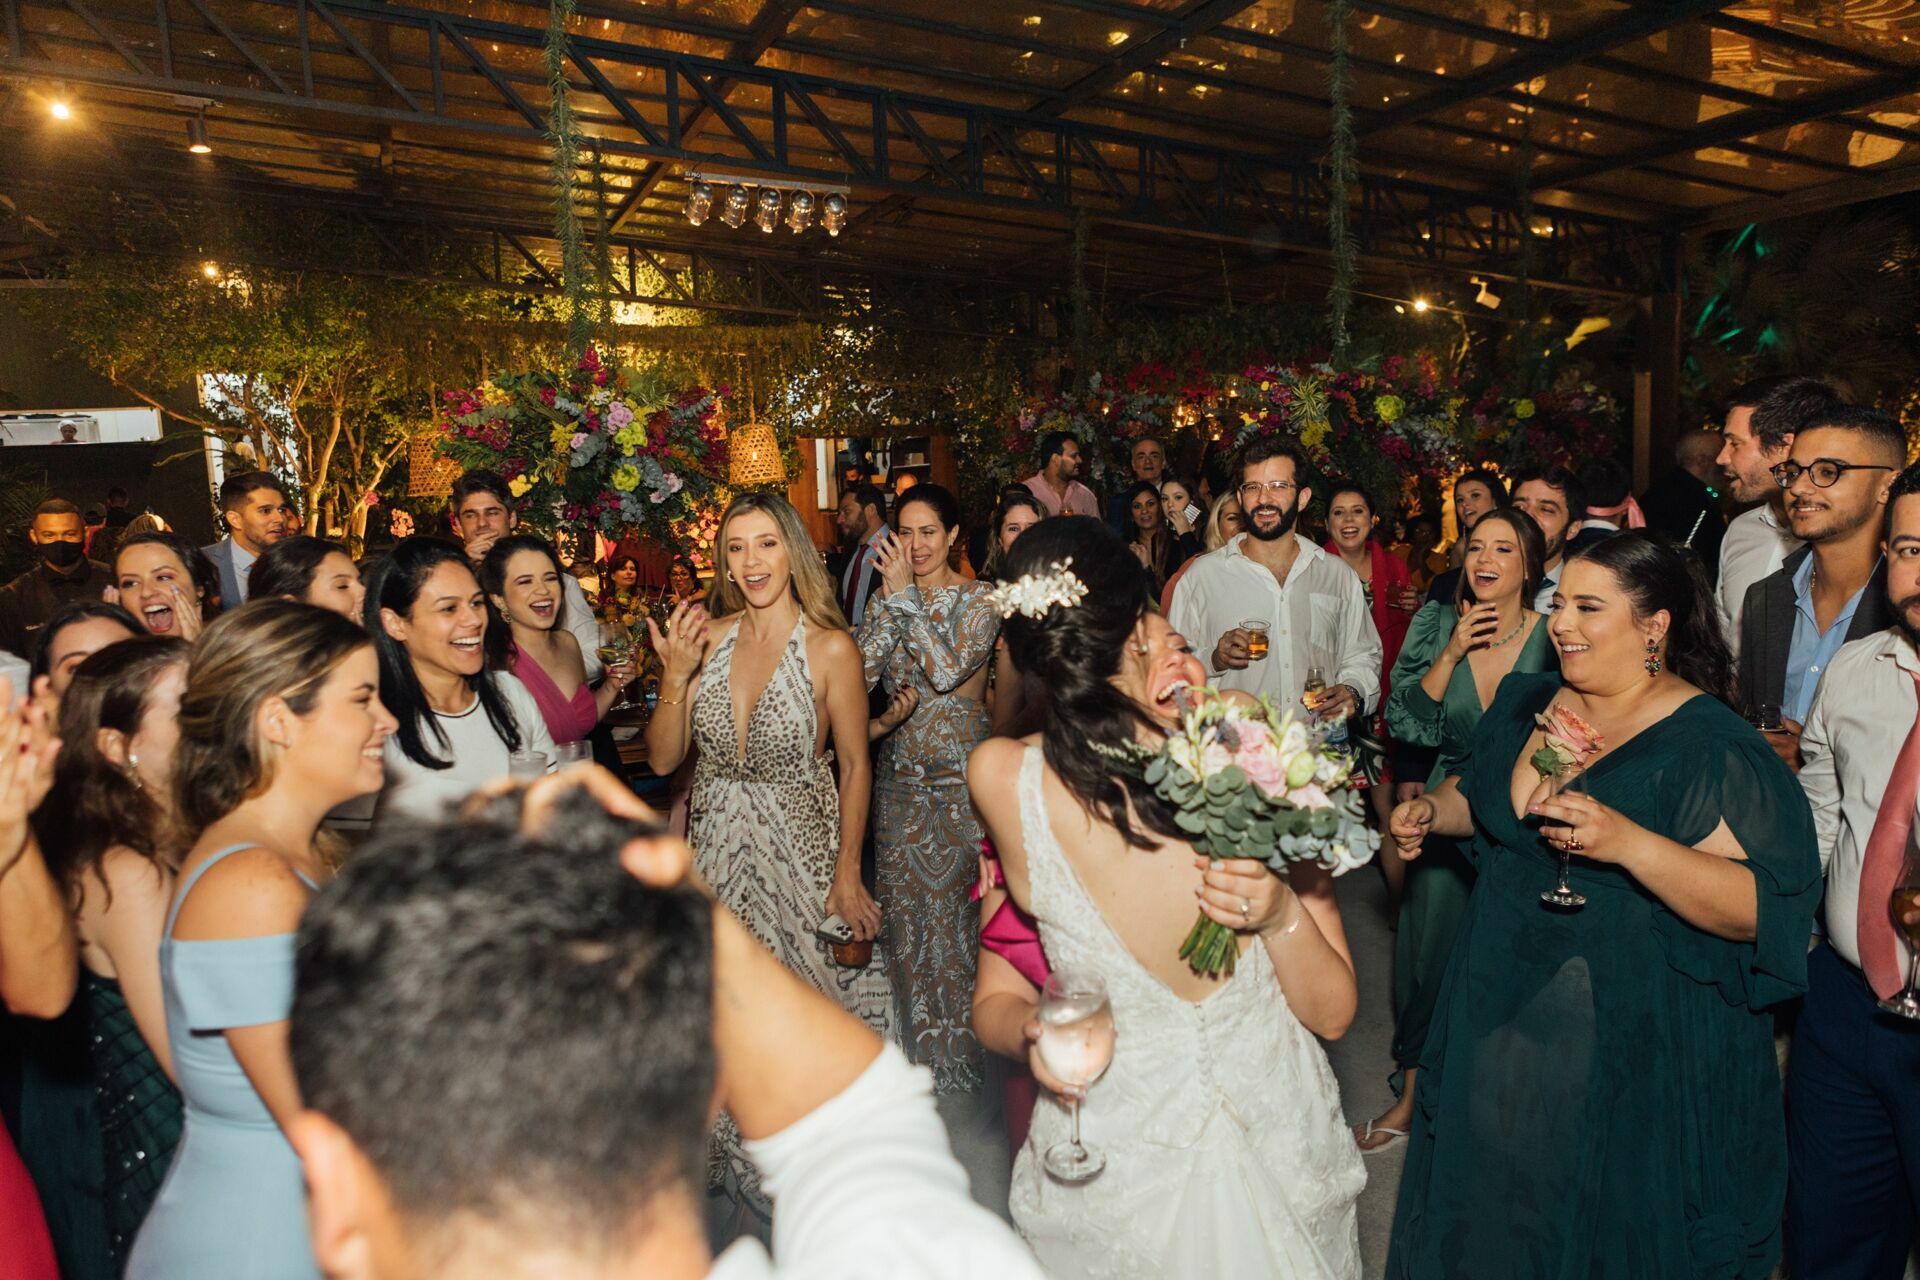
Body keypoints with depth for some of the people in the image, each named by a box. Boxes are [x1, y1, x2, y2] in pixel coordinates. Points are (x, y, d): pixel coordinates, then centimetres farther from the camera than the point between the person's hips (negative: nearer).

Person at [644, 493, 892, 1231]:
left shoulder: (830, 648, -12)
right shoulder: (708, 637, -2)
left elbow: (854, 765, -7)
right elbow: (663, 759, -1)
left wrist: (848, 874, -9)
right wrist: (676, 677, -16)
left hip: (799, 851, -4)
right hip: (715, 852, 4)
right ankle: (747, 1184, 41)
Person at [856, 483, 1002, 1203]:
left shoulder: (977, 599, -3)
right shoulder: (889, 597, 9)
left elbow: (949, 669, -19)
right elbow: (862, 674, -4)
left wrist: (910, 600, -14)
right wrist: (891, 600, -12)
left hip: (959, 774, -4)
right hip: (900, 775, 4)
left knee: (953, 908, -2)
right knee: (904, 908, 7)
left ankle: (959, 1071, 14)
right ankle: (925, 1057, 22)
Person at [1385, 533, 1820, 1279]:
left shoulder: (1712, 746, -19)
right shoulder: (1523, 702, 1)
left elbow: (1766, 908, -25)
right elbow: (1475, 793, 19)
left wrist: (1629, 841, -36)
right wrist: (1430, 812, -1)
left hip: (1635, 1044, -6)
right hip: (1501, 1014, 6)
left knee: (1612, 1219, 15)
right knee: (1491, 1209, 23)